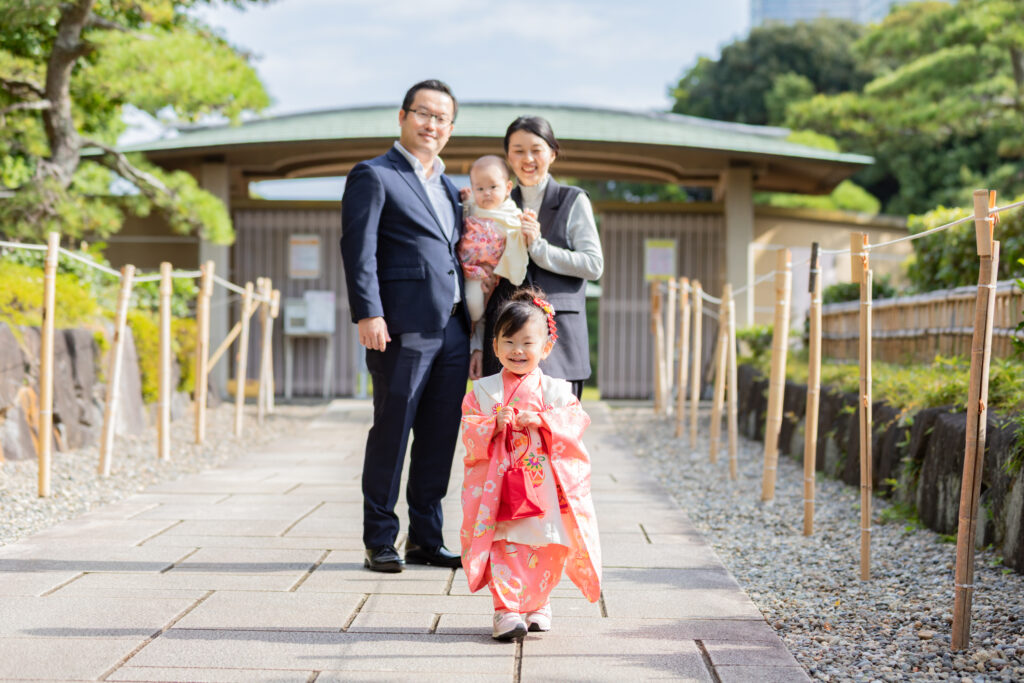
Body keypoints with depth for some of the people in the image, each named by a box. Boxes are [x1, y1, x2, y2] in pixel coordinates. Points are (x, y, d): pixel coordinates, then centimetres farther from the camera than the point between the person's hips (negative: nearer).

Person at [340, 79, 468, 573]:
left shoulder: (448, 187, 21)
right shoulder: (374, 176, -1)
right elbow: (358, 251, -10)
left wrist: (472, 324, 16)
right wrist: (368, 314, -20)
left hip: (452, 329, 7)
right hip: (404, 329, -7)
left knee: (440, 438, 9)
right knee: (391, 435, -2)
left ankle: (426, 539, 18)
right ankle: (379, 543, 6)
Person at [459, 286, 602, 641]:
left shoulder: (556, 391, 8)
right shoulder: (482, 390, 7)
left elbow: (575, 423, -4)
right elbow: (469, 432, 0)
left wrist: (541, 420, -17)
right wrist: (494, 425, -18)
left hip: (546, 488, 1)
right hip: (499, 486, -1)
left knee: (549, 549, 4)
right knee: (505, 546, -11)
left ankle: (538, 603, 24)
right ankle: (506, 609, -9)